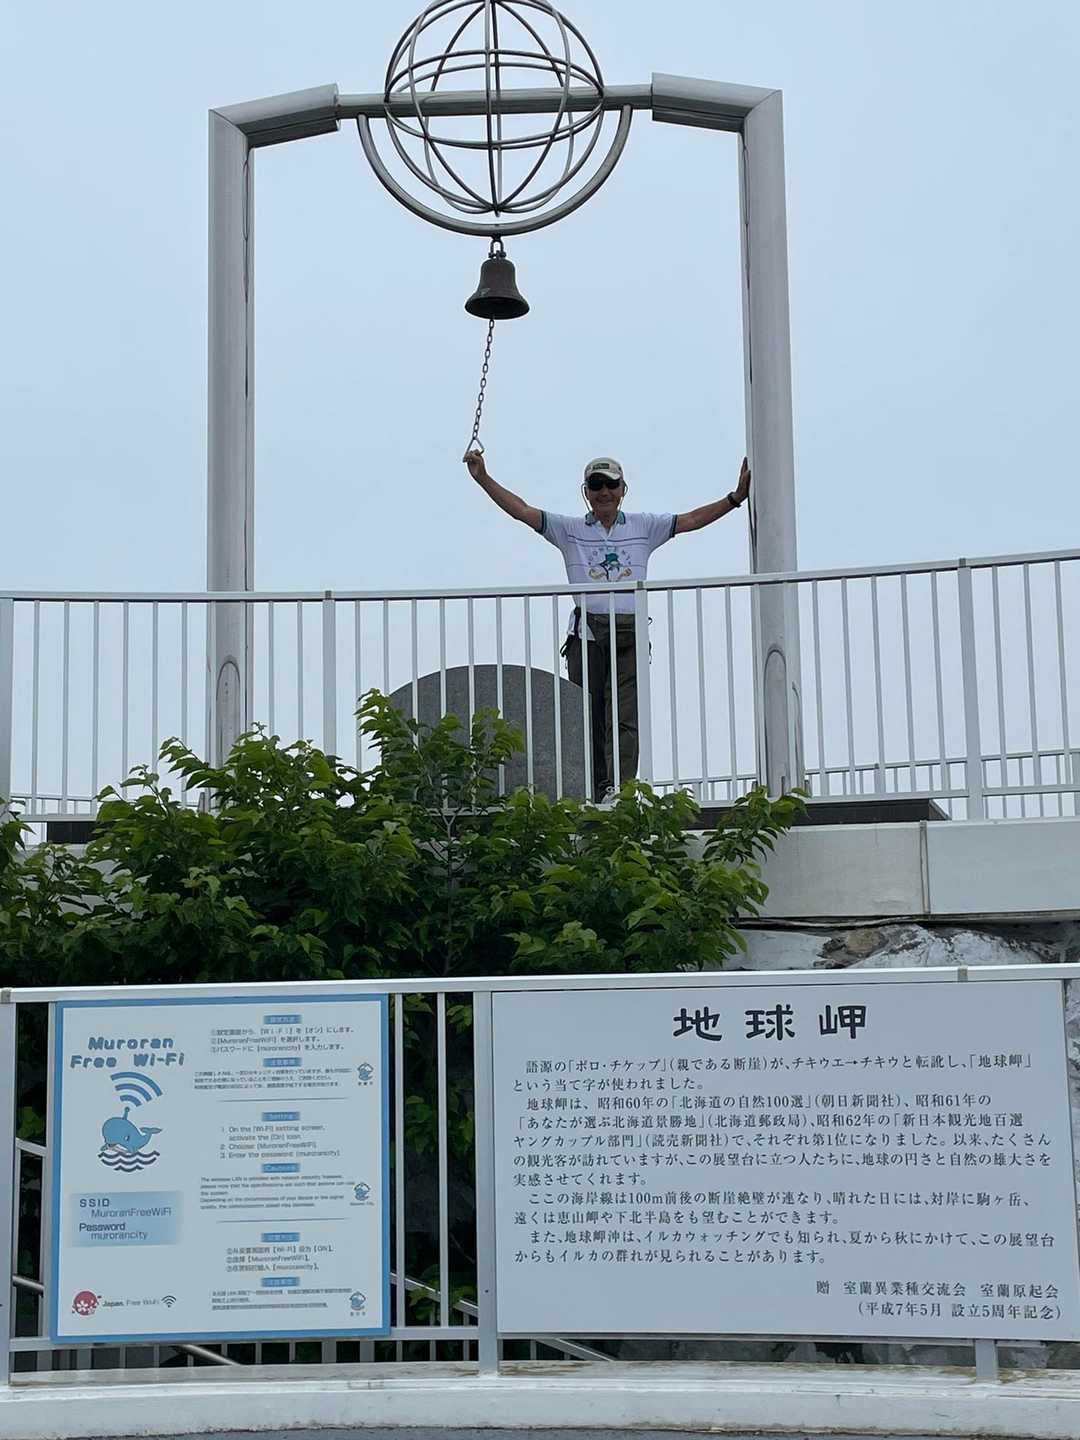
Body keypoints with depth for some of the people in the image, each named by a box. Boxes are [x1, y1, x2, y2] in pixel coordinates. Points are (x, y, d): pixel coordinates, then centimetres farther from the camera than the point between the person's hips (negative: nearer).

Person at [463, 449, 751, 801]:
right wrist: (484, 479, -2)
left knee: (625, 718, -12)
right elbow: (523, 511, 6)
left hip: (629, 635, 0)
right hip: (586, 634, 0)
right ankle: (598, 795, 3)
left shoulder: (643, 526, 16)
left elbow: (691, 520, 13)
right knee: (590, 719, -1)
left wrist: (736, 497, 5)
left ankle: (618, 789, -18)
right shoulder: (570, 529, 13)